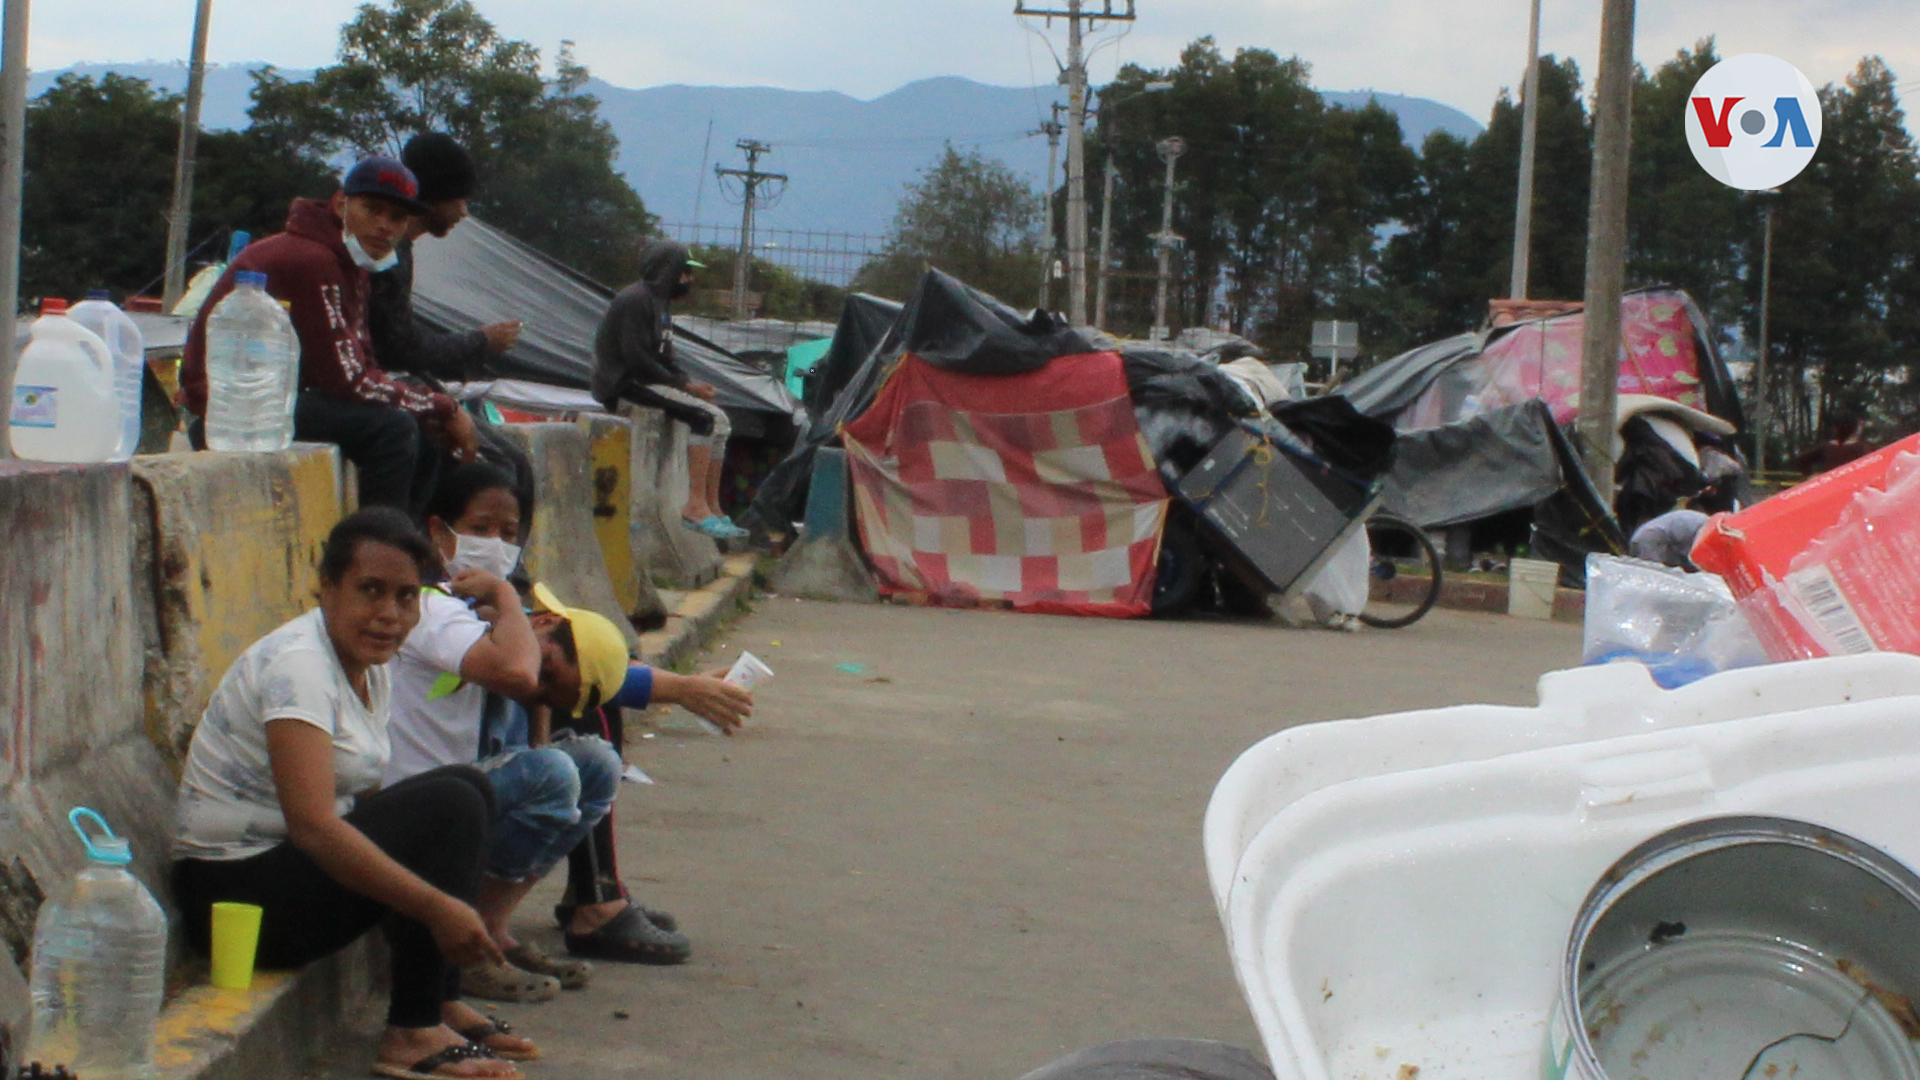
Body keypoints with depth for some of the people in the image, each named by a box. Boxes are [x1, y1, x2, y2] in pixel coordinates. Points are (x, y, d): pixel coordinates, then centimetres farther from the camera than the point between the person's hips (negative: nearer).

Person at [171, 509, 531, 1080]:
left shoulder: (370, 669, 10)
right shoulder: (296, 665, -20)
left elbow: (363, 802, 10)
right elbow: (312, 825, -30)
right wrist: (436, 906, -31)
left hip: (294, 865, 10)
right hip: (235, 891, -10)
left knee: (469, 787, 7)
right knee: (452, 805, -18)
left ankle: (440, 1004, 4)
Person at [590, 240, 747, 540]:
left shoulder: (659, 301, 19)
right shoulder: (635, 300, -13)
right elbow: (636, 360, -21)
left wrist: (687, 382, 1)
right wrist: (684, 386, -18)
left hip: (647, 382, 10)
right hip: (623, 385, -10)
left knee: (720, 421, 2)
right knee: (704, 417, -22)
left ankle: (712, 507, 0)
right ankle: (695, 505, -23)